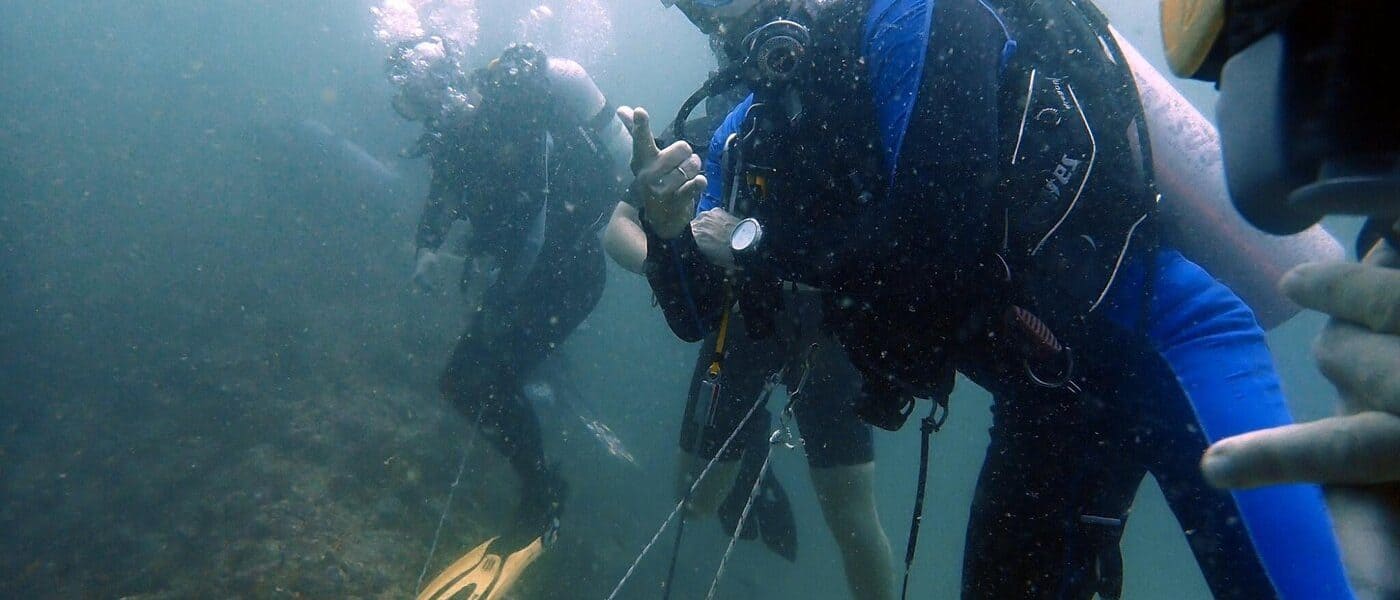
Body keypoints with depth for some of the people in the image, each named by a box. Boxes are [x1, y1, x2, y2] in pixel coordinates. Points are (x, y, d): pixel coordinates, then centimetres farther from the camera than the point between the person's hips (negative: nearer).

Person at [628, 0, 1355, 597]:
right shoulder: (749, 133, 7)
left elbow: (935, 246, -24)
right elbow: (698, 314, 10)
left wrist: (757, 242, -12)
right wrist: (666, 230, -11)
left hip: (1152, 335, -7)